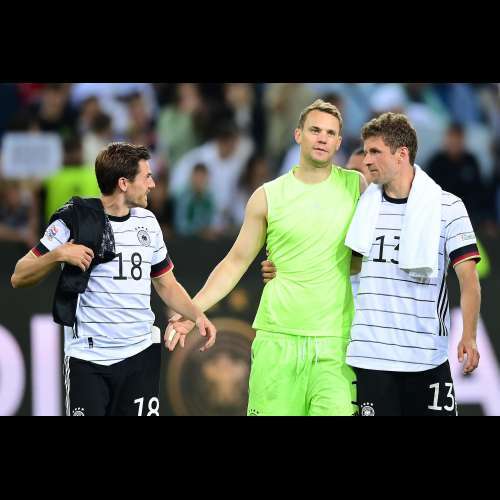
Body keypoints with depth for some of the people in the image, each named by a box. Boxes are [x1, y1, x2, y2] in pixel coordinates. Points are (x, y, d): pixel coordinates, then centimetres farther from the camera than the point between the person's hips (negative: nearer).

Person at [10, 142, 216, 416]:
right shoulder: (74, 219, -5)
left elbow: (166, 283, 19)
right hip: (87, 359, -4)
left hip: (141, 355, 4)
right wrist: (57, 255, -21)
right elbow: (19, 278, -4)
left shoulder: (147, 222, 11)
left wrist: (197, 315, 2)